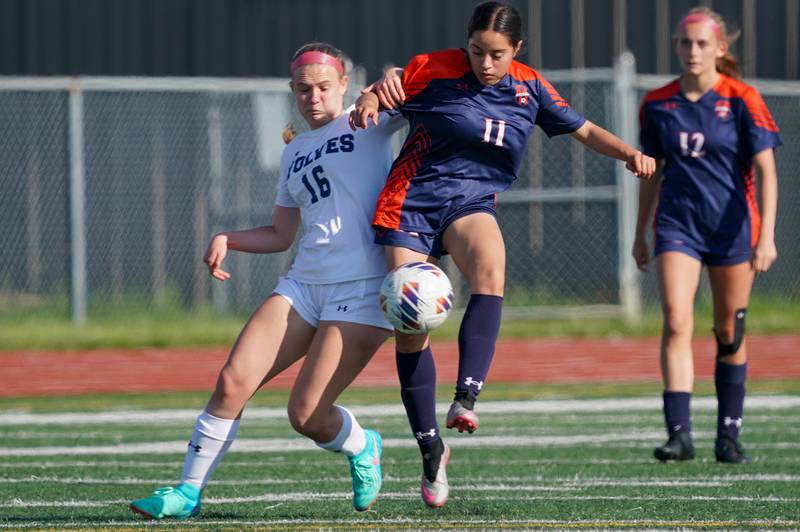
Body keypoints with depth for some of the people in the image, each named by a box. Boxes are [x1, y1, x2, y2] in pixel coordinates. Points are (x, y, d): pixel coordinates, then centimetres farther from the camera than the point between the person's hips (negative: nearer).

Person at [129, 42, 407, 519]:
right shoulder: (294, 152, 20)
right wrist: (228, 239, 8)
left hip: (363, 289, -6)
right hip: (303, 283, 6)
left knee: (307, 415, -13)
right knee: (233, 382, -9)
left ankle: (362, 448, 21)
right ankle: (189, 492, 1)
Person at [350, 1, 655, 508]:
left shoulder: (529, 87, 4)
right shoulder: (433, 70, -6)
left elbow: (584, 130, 12)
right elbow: (382, 94, 6)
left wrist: (630, 153, -4)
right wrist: (368, 102, -18)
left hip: (473, 202, 1)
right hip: (412, 200, -1)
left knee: (490, 272, -34)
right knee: (409, 326, -7)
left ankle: (466, 399, -40)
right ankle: (431, 447, 9)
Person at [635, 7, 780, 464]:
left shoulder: (742, 100, -7)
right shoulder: (657, 104, 3)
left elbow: (766, 170, -9)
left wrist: (766, 235, -18)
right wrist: (640, 234, 17)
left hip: (732, 228, -2)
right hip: (678, 225, 2)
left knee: (730, 334, 6)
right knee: (676, 323, -15)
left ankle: (729, 435, 18)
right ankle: (680, 432, -20)